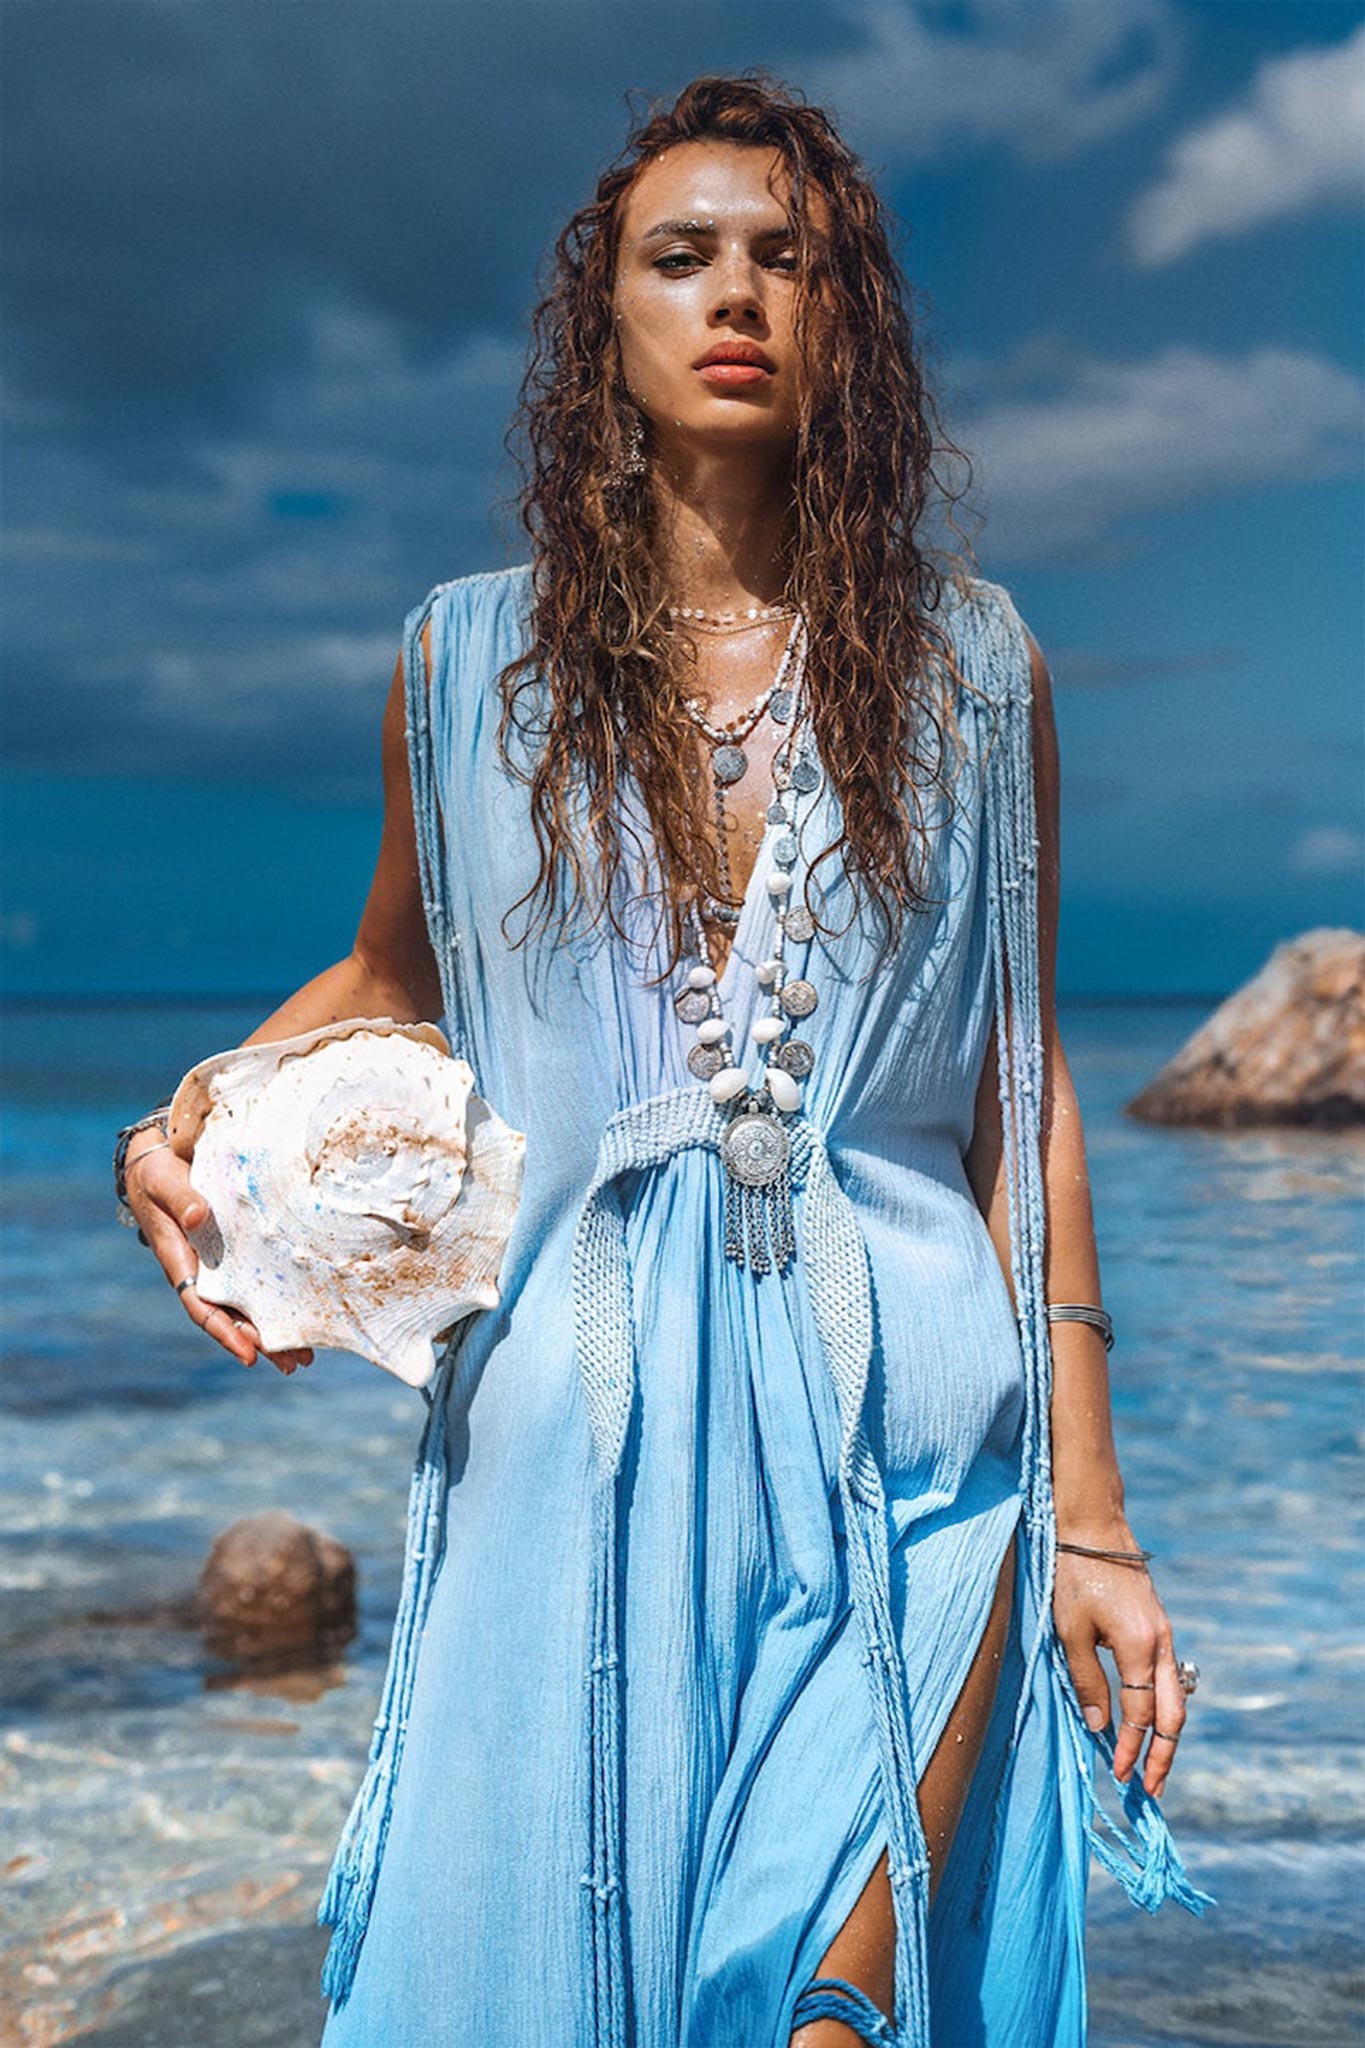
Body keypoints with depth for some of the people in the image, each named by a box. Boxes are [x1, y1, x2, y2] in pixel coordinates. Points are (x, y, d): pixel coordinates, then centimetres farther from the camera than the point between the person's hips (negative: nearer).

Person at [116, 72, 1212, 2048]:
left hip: (902, 1450, 0)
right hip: (572, 1447, 1)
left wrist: (1087, 1514, 3)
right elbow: (390, 982, 20)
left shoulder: (971, 662, 5)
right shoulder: (470, 659, 6)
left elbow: (1023, 1084, 6)